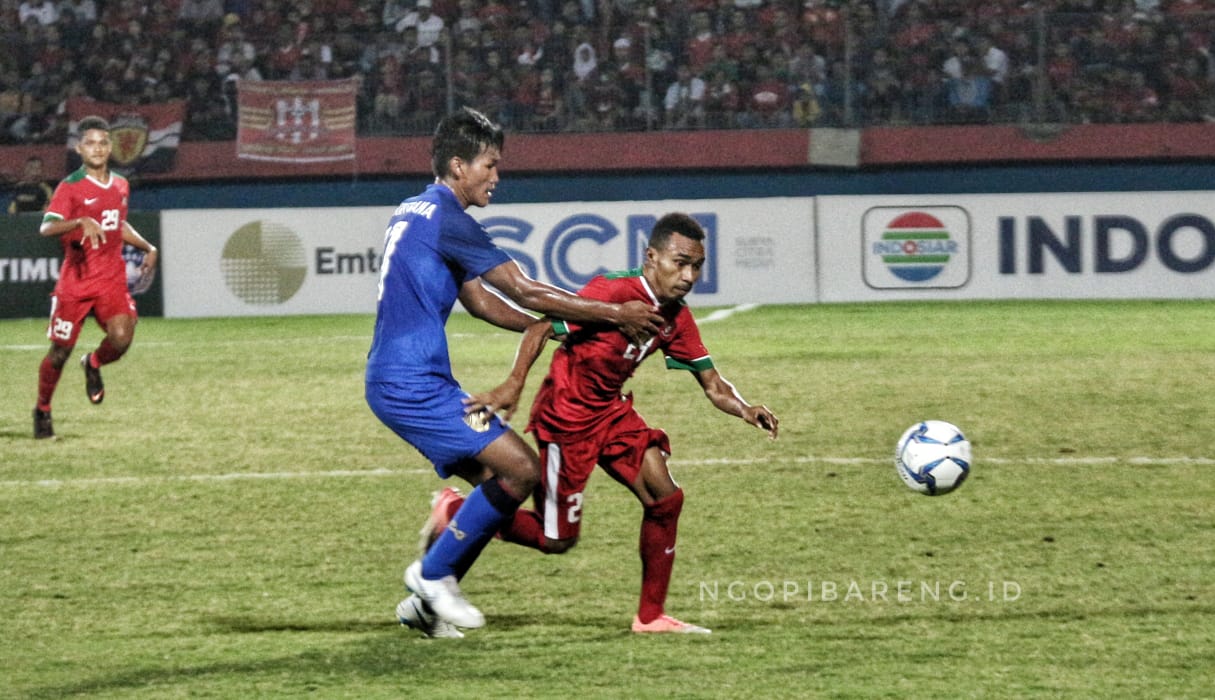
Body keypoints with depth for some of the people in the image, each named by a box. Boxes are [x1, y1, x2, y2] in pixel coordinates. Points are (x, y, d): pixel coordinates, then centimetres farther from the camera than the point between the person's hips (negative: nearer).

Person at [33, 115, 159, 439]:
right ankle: (42, 410, 24)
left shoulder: (120, 185, 10)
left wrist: (147, 247, 21)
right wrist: (81, 222, -38)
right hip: (75, 279, -4)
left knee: (121, 337, -18)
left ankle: (93, 364, 18)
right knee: (60, 349, 2)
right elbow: (46, 227, -23)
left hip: (112, 278, 4)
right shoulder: (70, 187, -9)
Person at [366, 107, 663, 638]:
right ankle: (434, 573, -4)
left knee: (494, 480, 12)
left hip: (392, 381, 10)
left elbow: (480, 302, 24)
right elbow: (523, 292, -13)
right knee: (521, 469, -13)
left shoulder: (413, 213, 19)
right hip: (413, 382, -10)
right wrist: (615, 315, -6)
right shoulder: (444, 217, -13)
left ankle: (425, 602, 13)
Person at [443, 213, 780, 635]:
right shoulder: (615, 292, -24)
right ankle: (455, 511, 18)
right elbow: (542, 327, -23)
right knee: (557, 539, -1)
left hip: (611, 410, 8)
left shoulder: (676, 319, 0)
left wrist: (746, 411, -17)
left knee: (665, 497, -3)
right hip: (565, 415, -8)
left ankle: (651, 616, 7)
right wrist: (513, 386, -34)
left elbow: (713, 385, 3)